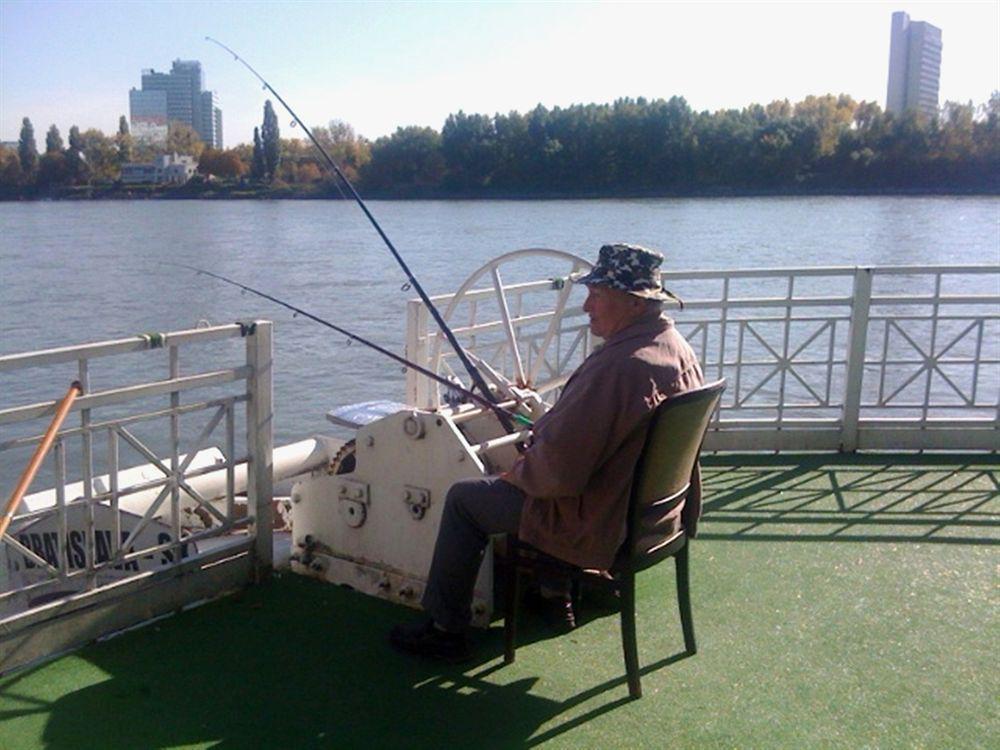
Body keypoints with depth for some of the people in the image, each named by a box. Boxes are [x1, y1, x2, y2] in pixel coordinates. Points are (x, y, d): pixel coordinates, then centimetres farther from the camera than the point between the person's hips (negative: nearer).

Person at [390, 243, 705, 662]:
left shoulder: (617, 366, -31)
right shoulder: (681, 350, 1)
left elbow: (559, 470, -29)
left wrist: (518, 472, -8)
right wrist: (546, 431, 12)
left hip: (604, 529, -9)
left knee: (464, 498, 4)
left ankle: (445, 629, 16)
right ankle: (557, 594, 40)